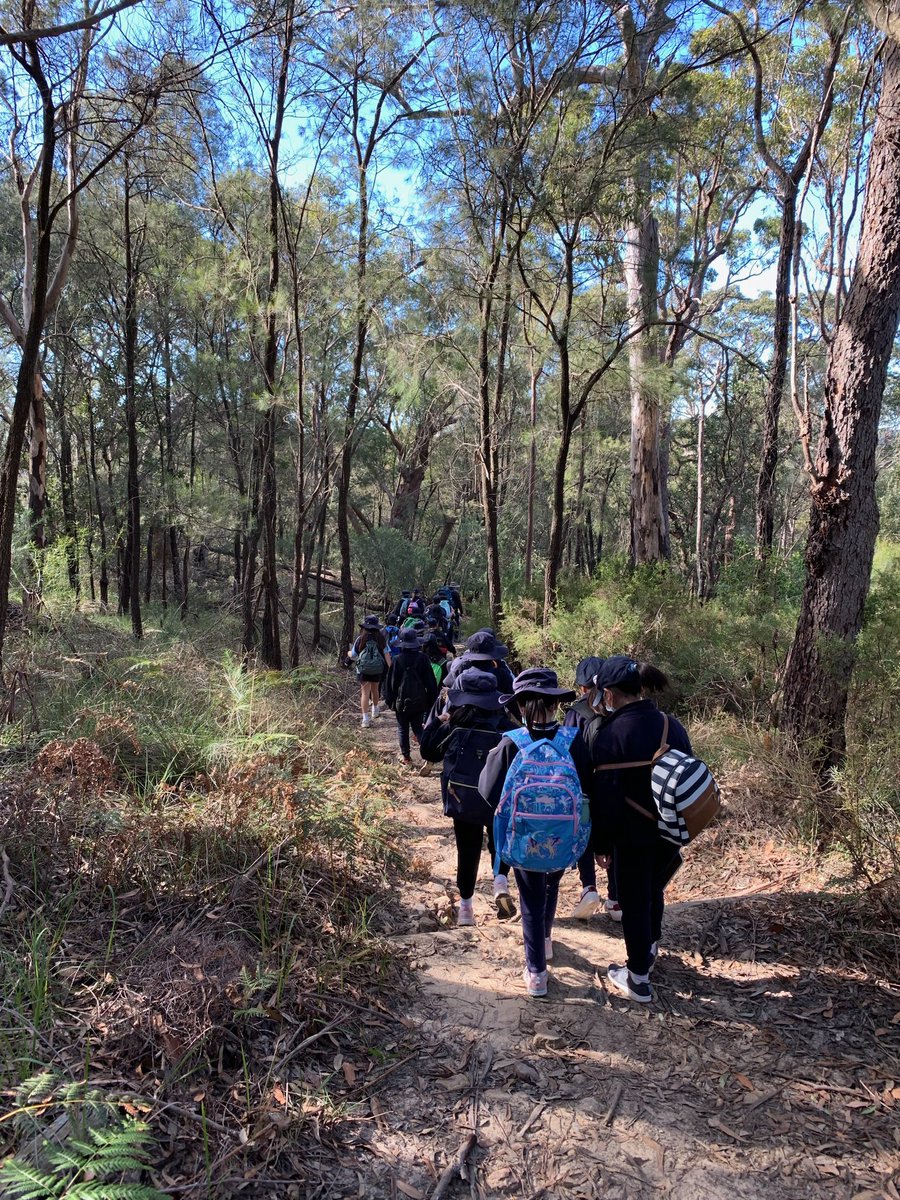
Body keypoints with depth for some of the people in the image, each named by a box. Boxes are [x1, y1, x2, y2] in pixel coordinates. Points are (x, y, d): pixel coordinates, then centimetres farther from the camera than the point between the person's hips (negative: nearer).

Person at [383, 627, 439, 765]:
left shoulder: (397, 660, -12)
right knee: (418, 728, 12)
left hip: (402, 702, -2)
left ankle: (406, 756, 16)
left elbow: (391, 682, -5)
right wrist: (431, 700, 7)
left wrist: (390, 700, 6)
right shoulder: (422, 658, -7)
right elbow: (431, 682, -2)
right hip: (419, 702, 2)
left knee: (403, 729, 12)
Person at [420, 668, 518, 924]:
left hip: (461, 801, 1)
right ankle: (500, 880, -5)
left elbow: (428, 752, 5)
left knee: (467, 851, 15)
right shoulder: (505, 728, -10)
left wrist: (436, 722, 12)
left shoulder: (451, 727, -8)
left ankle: (465, 907, 20)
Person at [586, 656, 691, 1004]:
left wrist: (601, 844, -6)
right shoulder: (673, 726, -2)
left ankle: (638, 979, 20)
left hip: (634, 835, -6)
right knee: (654, 891, 26)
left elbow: (605, 796, -17)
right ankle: (650, 951, 46)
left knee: (634, 903, 9)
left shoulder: (609, 734, -19)